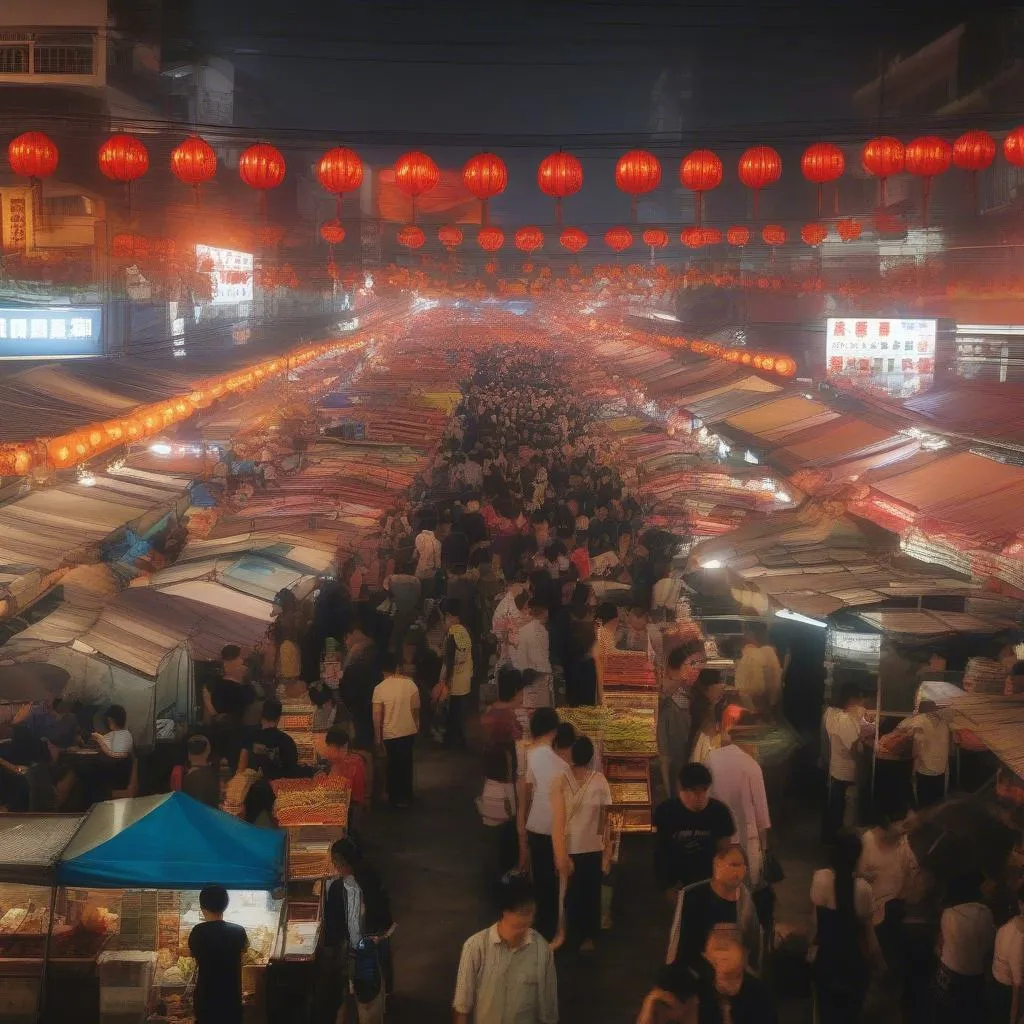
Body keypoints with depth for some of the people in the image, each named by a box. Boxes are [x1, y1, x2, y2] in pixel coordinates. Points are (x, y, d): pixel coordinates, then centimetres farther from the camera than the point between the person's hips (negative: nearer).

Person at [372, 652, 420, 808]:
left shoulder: (379, 689, -17)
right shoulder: (409, 683, -9)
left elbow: (377, 716, -14)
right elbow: (416, 707, 0)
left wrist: (378, 737, -2)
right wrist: (416, 724, 17)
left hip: (391, 734, -3)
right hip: (409, 731, 3)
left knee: (394, 765, 15)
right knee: (406, 763, 20)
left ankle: (396, 798, 26)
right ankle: (406, 797, 33)